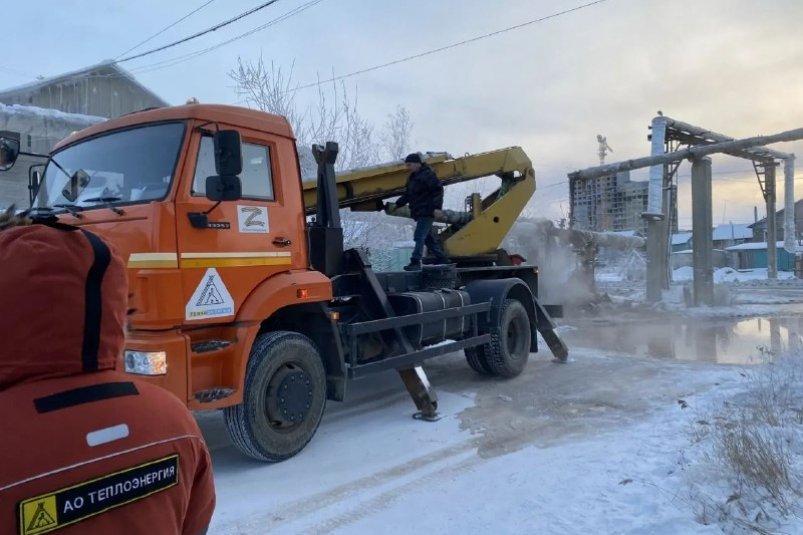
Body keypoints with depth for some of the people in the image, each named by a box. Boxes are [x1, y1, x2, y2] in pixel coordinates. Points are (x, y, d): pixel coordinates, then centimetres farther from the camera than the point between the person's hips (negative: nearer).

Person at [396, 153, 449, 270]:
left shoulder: (427, 175, -11)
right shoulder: (412, 177, 17)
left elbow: (438, 190, -16)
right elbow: (407, 194, 23)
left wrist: (436, 207, -23)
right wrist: (397, 204, 13)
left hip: (426, 212, -10)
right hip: (419, 213, 10)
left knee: (419, 237, -13)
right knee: (427, 237, 13)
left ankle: (415, 262, -13)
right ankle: (442, 258, 22)